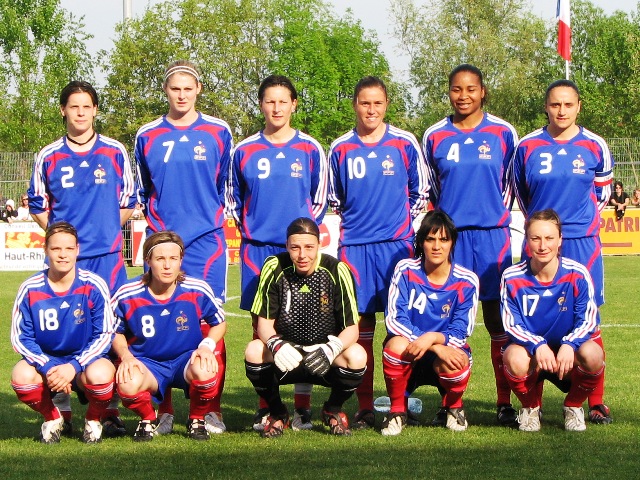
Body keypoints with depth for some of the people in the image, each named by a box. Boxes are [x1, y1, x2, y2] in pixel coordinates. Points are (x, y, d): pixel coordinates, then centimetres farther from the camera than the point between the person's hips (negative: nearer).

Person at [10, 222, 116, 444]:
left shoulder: (94, 286, -11)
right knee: (21, 375, -32)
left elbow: (105, 335, -9)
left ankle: (94, 419, 1)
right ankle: (52, 418, 3)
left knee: (100, 374, -37)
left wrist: (74, 366, -22)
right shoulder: (30, 289, -7)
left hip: (86, 360, -1)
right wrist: (48, 368, -21)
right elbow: (20, 338, -5)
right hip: (45, 360, 2)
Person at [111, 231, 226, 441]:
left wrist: (207, 345, -15)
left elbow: (219, 323, 5)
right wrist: (126, 356, -15)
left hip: (187, 360, 0)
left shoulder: (198, 291, -11)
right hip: (146, 363, 0)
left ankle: (197, 420, -1)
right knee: (128, 384, -36)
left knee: (205, 371, -37)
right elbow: (116, 333, 6)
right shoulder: (127, 296, -11)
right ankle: (148, 420, 3)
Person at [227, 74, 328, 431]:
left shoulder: (310, 149, 5)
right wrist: (249, 229, 7)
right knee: (262, 325, 1)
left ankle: (303, 407, 2)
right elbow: (234, 199, 16)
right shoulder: (245, 151, 7)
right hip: (257, 248, 1)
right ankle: (265, 408, 5)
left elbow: (320, 199, 10)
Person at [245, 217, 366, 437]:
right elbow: (264, 322, -8)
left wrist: (331, 349, -35)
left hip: (326, 362, -1)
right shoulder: (274, 268, -11)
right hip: (284, 359, 1)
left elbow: (352, 328, -13)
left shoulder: (337, 271, -14)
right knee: (254, 351, -29)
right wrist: (276, 344, -32)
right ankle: (277, 412, 1)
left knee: (357, 356, -31)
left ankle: (333, 410, 3)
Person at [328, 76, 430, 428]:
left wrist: (411, 234, 6)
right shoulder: (340, 149, 9)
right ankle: (364, 407, 5)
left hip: (397, 244, -1)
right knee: (361, 324, 1)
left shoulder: (405, 144, 4)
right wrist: (337, 241, 12)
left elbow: (420, 194, 11)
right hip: (354, 246, 2)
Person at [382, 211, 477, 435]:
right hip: (407, 357, 0)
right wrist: (437, 349, -28)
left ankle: (453, 407, 3)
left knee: (454, 364, -35)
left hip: (446, 351, 0)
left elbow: (459, 334, -10)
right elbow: (394, 320, -17)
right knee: (397, 344, -35)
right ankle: (397, 410, -8)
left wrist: (433, 338, -34)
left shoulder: (466, 282, -7)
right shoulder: (405, 270, -8)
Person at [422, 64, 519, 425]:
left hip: (492, 235, -1)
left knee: (497, 316, -1)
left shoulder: (503, 133, 4)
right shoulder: (435, 136, 7)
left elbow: (511, 184, 14)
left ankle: (505, 402, 1)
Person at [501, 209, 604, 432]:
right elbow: (511, 325, -11)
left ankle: (573, 407, 0)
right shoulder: (512, 278, -10)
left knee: (592, 354, -34)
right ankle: (530, 407, -1)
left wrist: (569, 345, -32)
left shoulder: (577, 274, -11)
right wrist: (537, 345, -31)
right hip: (529, 348, -1)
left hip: (567, 354, 1)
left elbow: (588, 321, -10)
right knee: (515, 359, -37)